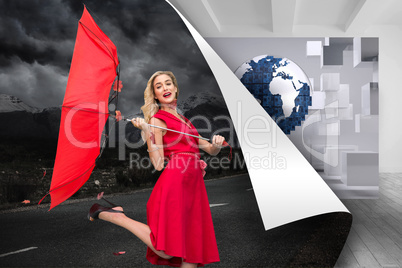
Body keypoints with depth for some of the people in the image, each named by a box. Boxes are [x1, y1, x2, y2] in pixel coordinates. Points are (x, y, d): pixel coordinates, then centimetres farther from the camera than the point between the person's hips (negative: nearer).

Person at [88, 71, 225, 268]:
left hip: (193, 185, 7)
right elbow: (158, 164, -10)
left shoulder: (183, 119, 22)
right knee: (166, 251, -9)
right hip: (175, 182, -7)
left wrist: (217, 144, -1)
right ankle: (110, 215, 4)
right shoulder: (157, 120, -1)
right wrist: (147, 132, -16)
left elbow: (211, 150, 21)